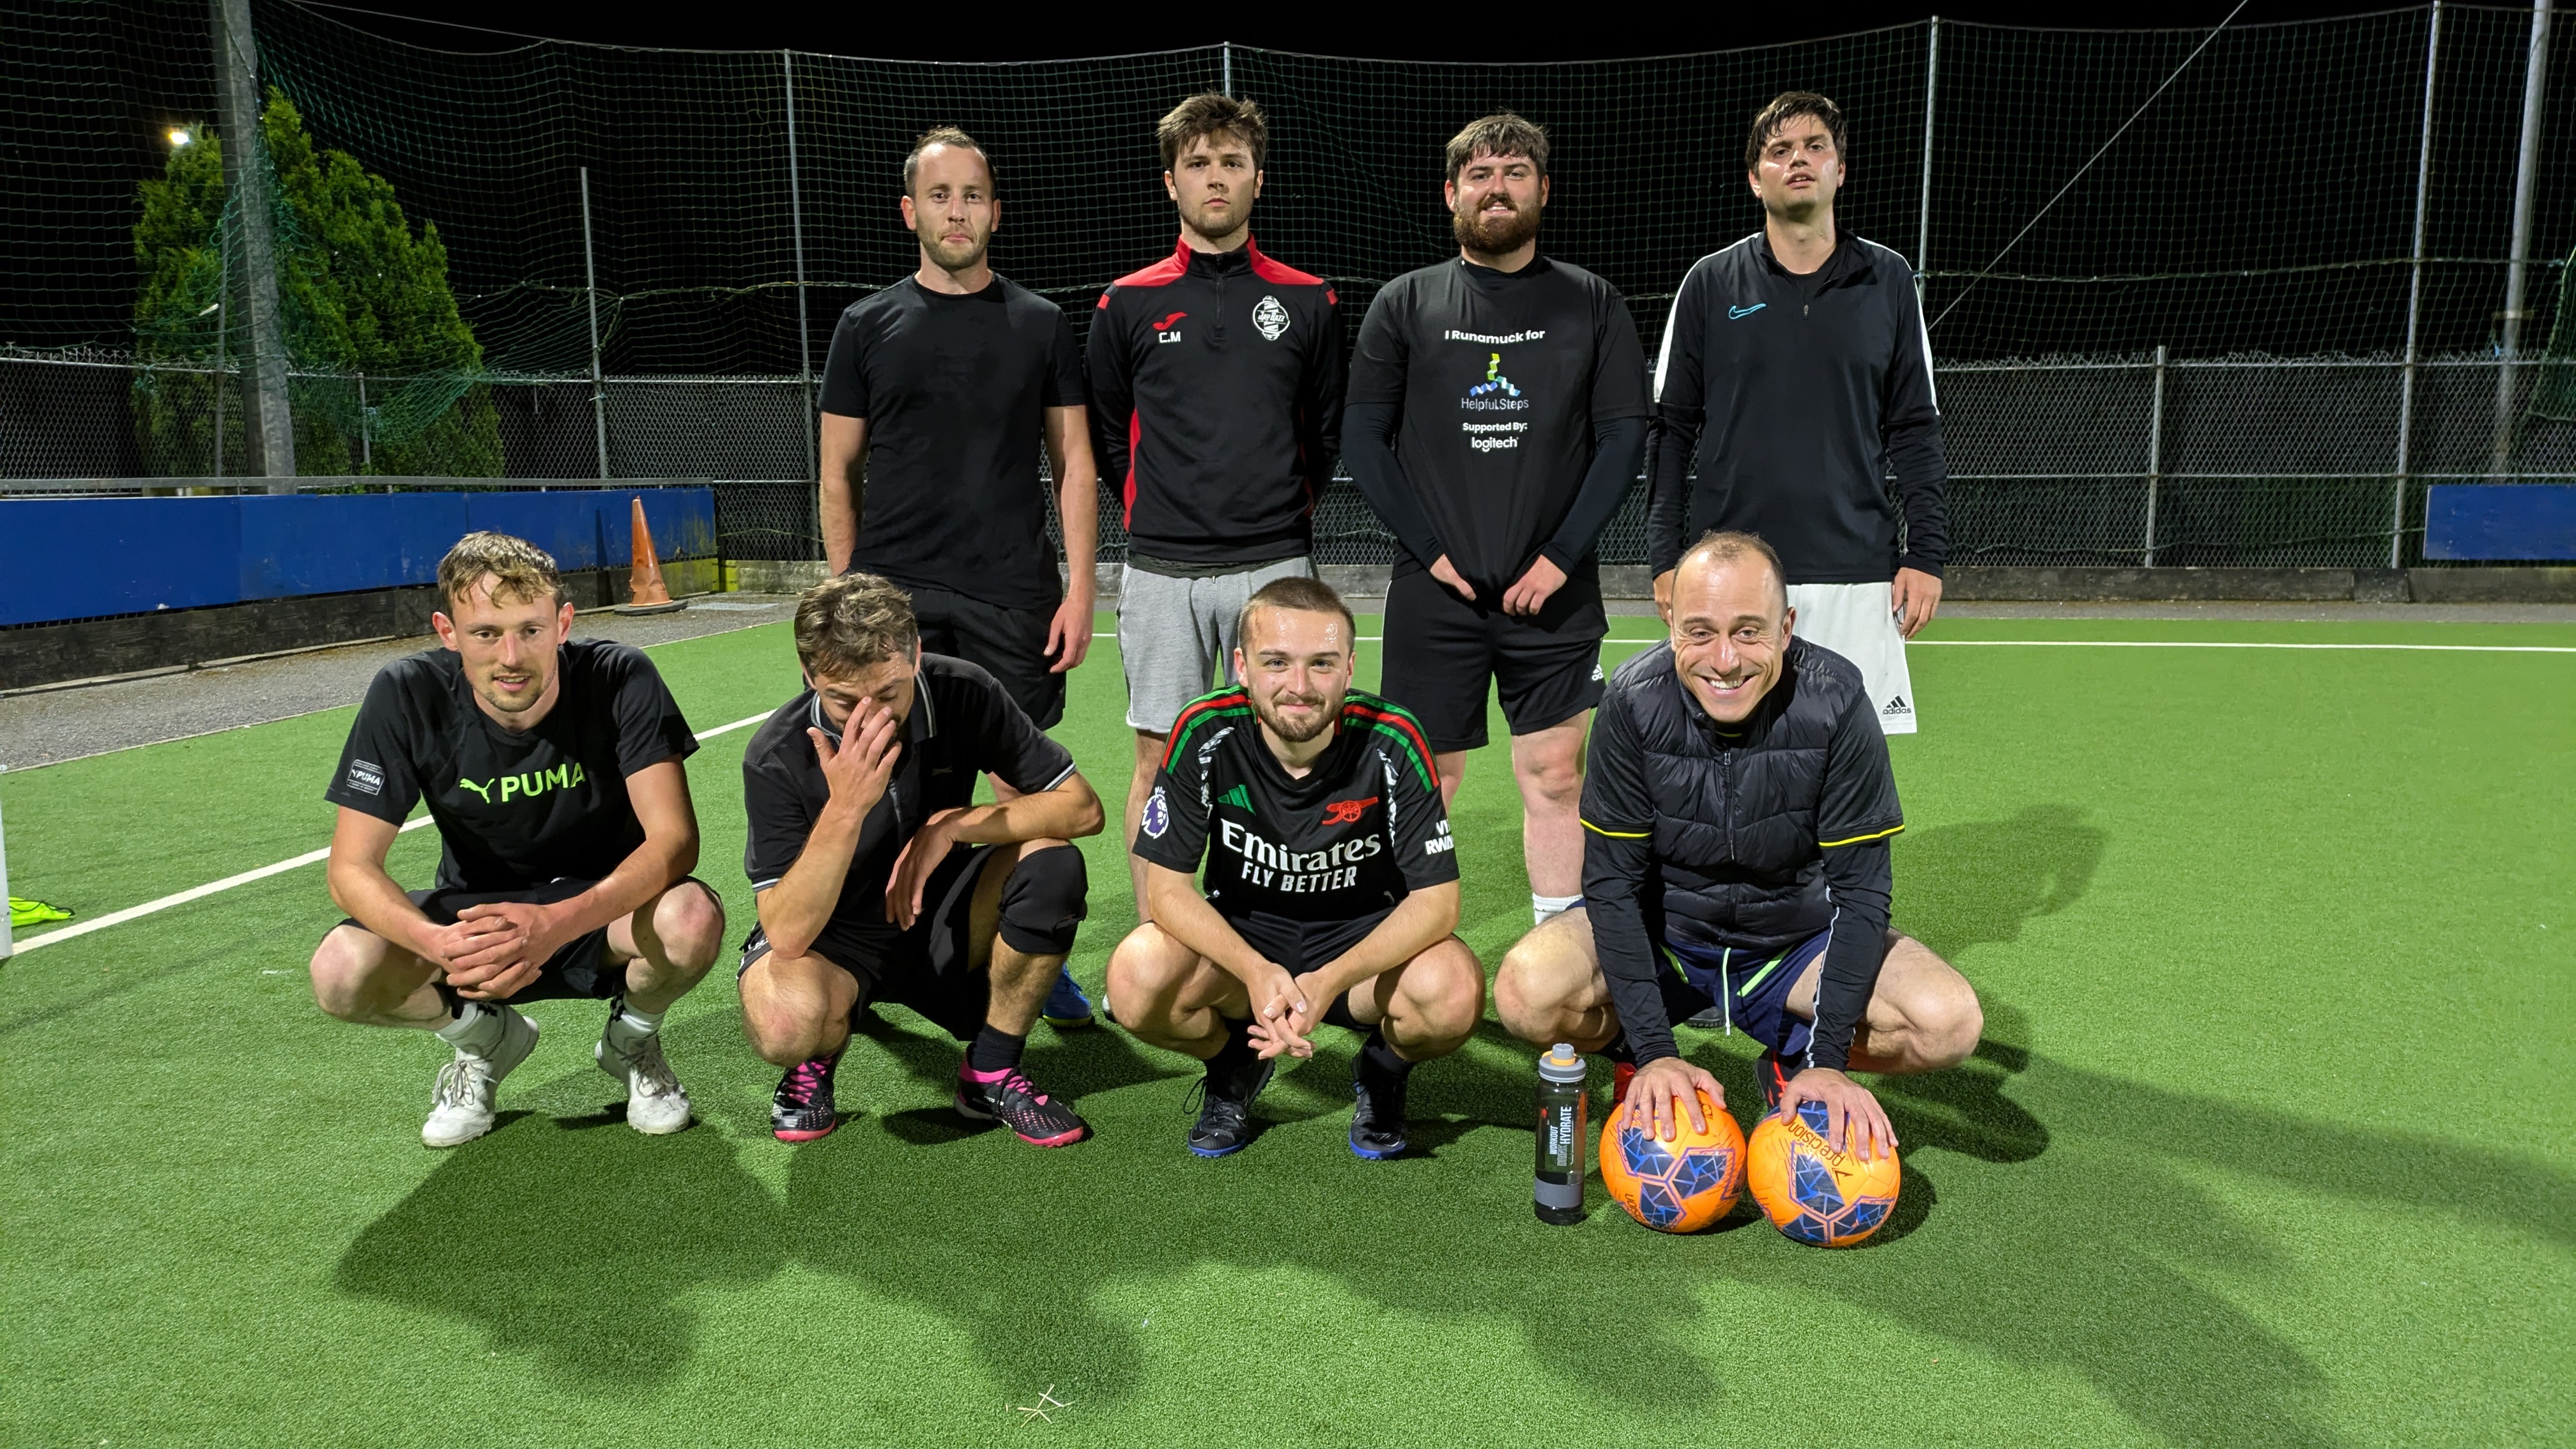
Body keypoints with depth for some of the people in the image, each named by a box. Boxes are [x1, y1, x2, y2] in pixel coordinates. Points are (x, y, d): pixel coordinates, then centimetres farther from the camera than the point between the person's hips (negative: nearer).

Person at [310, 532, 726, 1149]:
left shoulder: (620, 680, -21)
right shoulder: (407, 695, -17)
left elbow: (674, 838, -26)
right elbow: (352, 868, -17)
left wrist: (559, 923, -44)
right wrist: (440, 945, -38)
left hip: (605, 908, -2)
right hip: (476, 911, 2)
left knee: (692, 919, -35)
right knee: (340, 973, -26)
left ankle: (632, 1039, 2)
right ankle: (486, 1038, 9)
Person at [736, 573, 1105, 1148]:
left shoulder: (963, 695, -18)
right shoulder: (777, 757, -23)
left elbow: (1083, 807, -16)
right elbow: (787, 935, -28)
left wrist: (952, 826, -26)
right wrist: (846, 809, -40)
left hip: (939, 917, 3)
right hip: (834, 935, -3)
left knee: (1052, 865, -26)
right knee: (784, 1022, -37)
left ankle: (991, 1075, -5)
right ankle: (815, 1062, 5)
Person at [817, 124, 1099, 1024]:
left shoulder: (1040, 326, 9)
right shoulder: (868, 326, 9)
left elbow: (1075, 463, 8)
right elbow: (838, 472, 9)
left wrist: (1080, 588, -1)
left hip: (1013, 598, 0)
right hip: (894, 595, 0)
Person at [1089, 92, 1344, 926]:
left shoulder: (1307, 302, 6)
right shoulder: (1129, 304, 6)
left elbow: (1328, 427, 15)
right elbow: (1106, 433, 14)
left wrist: (1287, 509, 12)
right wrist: (1156, 511, 12)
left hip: (1274, 564, 0)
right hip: (1161, 570, 0)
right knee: (1157, 758, 4)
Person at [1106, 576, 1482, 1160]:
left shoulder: (1391, 742, -22)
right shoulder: (1206, 734, -20)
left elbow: (1436, 899, -20)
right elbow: (1168, 887, -17)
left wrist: (1329, 982, -34)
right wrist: (1257, 972, -34)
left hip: (1366, 939, -1)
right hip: (1240, 937, 1)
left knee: (1454, 991, -32)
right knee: (1136, 979, -29)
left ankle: (1383, 1074, 7)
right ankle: (1234, 1065, 8)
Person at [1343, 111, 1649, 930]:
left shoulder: (1591, 304, 6)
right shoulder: (1405, 304, 5)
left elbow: (1625, 435, 2)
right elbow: (1362, 438, 2)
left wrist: (1562, 555, -7)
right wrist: (1429, 548, -7)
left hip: (1554, 589, 0)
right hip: (1434, 589, 0)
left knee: (1555, 775, 4)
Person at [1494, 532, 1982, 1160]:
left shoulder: (1835, 703, -22)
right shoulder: (1635, 702, -21)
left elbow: (1860, 889, -17)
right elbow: (1612, 880, -18)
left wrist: (1829, 1061, -24)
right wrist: (1655, 1053, -25)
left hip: (1798, 941, 1)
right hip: (1663, 932, 0)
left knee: (1949, 1022, -24)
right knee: (1527, 991, -29)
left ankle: (1793, 1064, 6)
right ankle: (1646, 1079, 4)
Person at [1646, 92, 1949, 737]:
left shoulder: (1888, 280, 9)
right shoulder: (1710, 284, 5)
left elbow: (1915, 427, 9)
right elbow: (1671, 429, 5)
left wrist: (1927, 552, 2)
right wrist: (1665, 557, -2)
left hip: (1857, 574, 1)